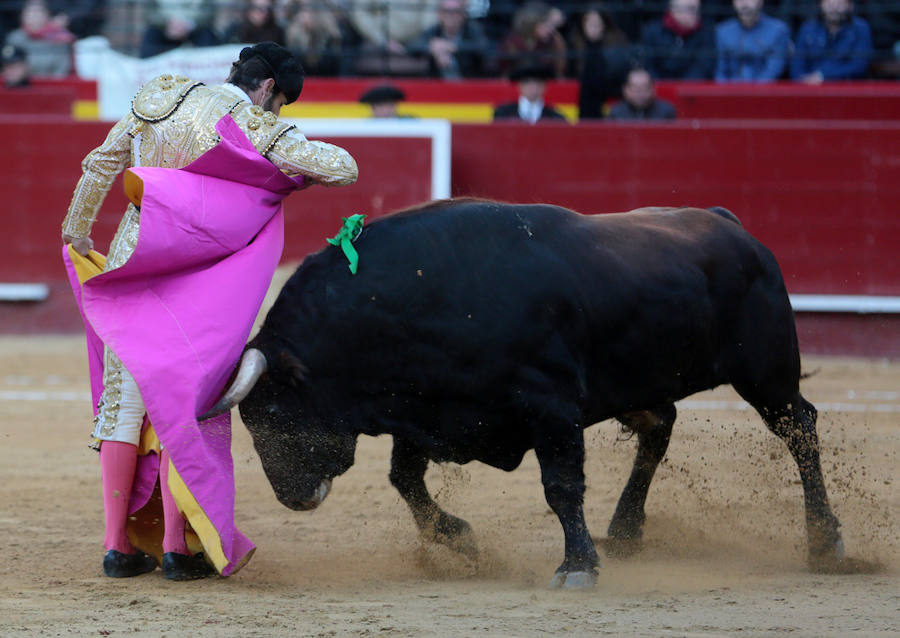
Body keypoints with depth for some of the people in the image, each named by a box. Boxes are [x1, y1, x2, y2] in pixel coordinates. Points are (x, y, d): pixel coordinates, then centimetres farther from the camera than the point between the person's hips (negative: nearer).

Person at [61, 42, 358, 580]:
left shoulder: (160, 98, 8)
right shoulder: (257, 128, -8)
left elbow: (101, 164, 16)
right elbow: (344, 168, -12)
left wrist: (77, 231, 30)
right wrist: (297, 172, 10)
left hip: (128, 264, 5)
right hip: (189, 287, -5)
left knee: (123, 400, 9)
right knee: (185, 401, 2)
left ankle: (118, 545, 11)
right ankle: (177, 547, 1)